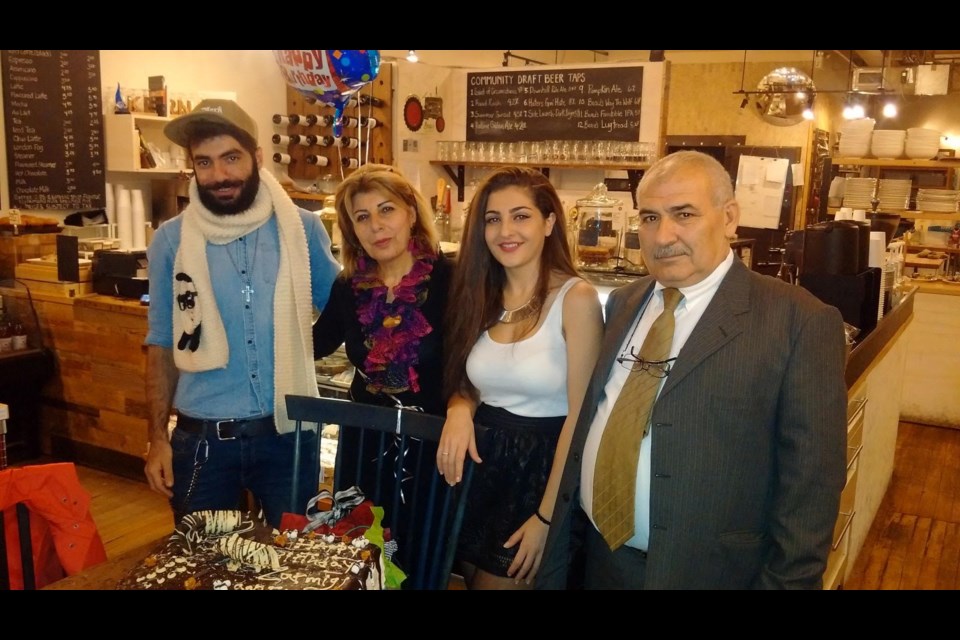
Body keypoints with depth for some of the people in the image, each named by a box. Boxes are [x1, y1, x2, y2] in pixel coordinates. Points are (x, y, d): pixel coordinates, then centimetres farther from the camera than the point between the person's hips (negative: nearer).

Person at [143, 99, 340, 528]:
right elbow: (162, 345, 3)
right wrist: (157, 437, 1)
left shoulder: (302, 229, -4)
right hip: (201, 436, 0)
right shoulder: (171, 240, -3)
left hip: (288, 432, 0)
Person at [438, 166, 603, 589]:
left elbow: (580, 415, -15)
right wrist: (459, 409, -11)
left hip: (540, 466, -5)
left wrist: (547, 516, -15)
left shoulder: (576, 298, -15)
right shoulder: (482, 296, 3)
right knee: (472, 577, 19)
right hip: (483, 461, 6)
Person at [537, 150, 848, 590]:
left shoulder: (800, 322, -14)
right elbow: (593, 420, 8)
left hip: (703, 571, -5)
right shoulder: (623, 303, 6)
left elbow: (809, 485, -13)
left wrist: (784, 581, -11)